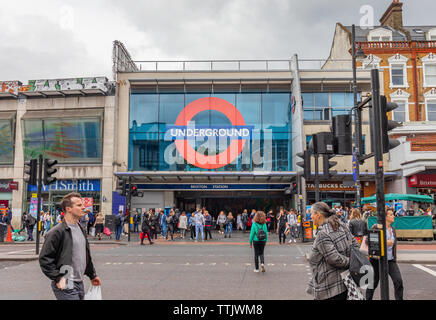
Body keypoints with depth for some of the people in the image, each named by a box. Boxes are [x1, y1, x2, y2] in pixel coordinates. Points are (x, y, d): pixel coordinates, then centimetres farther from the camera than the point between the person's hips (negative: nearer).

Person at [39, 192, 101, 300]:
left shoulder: (81, 229, 13)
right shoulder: (57, 232, -13)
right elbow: (44, 258, -14)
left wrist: (92, 275, 23)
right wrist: (58, 278, -17)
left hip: (79, 284, 8)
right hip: (66, 285, -8)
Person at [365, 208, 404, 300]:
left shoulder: (392, 229, 8)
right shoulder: (376, 227, -12)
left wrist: (394, 257, 18)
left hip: (391, 260, 5)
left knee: (398, 280, -7)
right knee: (374, 282, 7)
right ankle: (368, 298, 27)